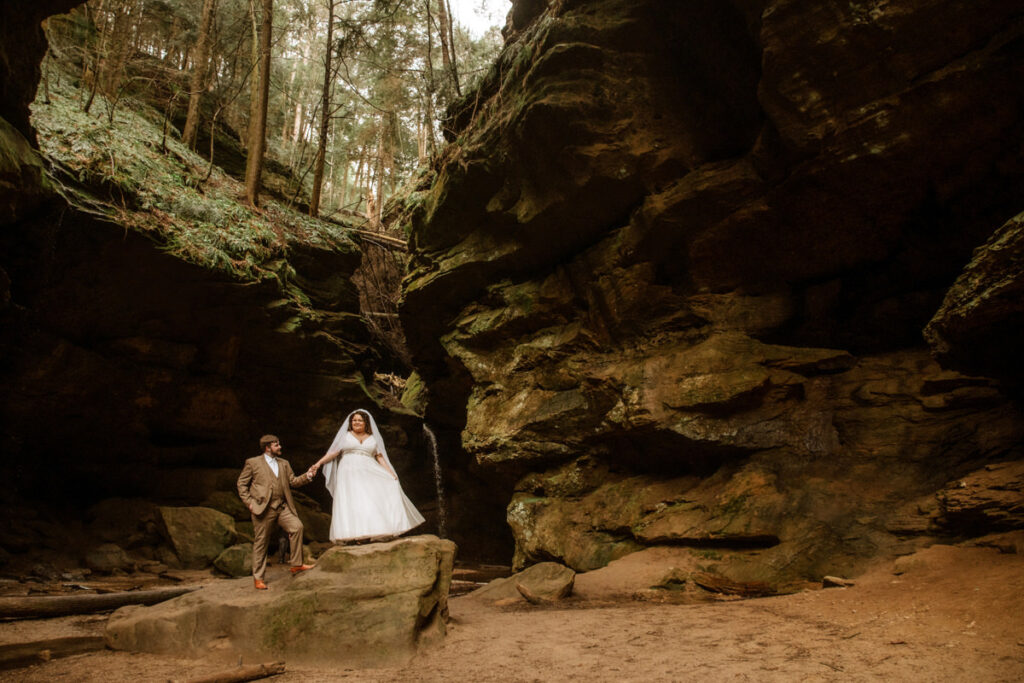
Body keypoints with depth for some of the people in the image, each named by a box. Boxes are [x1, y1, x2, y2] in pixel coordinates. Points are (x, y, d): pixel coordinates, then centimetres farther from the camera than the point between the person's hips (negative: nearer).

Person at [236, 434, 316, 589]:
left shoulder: (284, 463, 18)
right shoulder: (253, 463, 4)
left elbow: (292, 480, 13)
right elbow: (241, 483, 5)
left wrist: (306, 477, -6)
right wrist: (248, 502, -5)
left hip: (282, 507, 4)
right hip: (263, 508, -4)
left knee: (297, 526, -17)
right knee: (261, 542, 1)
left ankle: (296, 564, -6)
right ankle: (258, 578, 13)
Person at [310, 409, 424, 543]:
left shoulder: (373, 438, 16)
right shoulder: (345, 435, 14)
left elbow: (380, 457, 12)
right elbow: (333, 452, 11)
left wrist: (391, 473, 1)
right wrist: (319, 463, -1)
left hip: (368, 472, 2)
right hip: (350, 472, -1)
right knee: (352, 501, -15)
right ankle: (357, 535, -21)